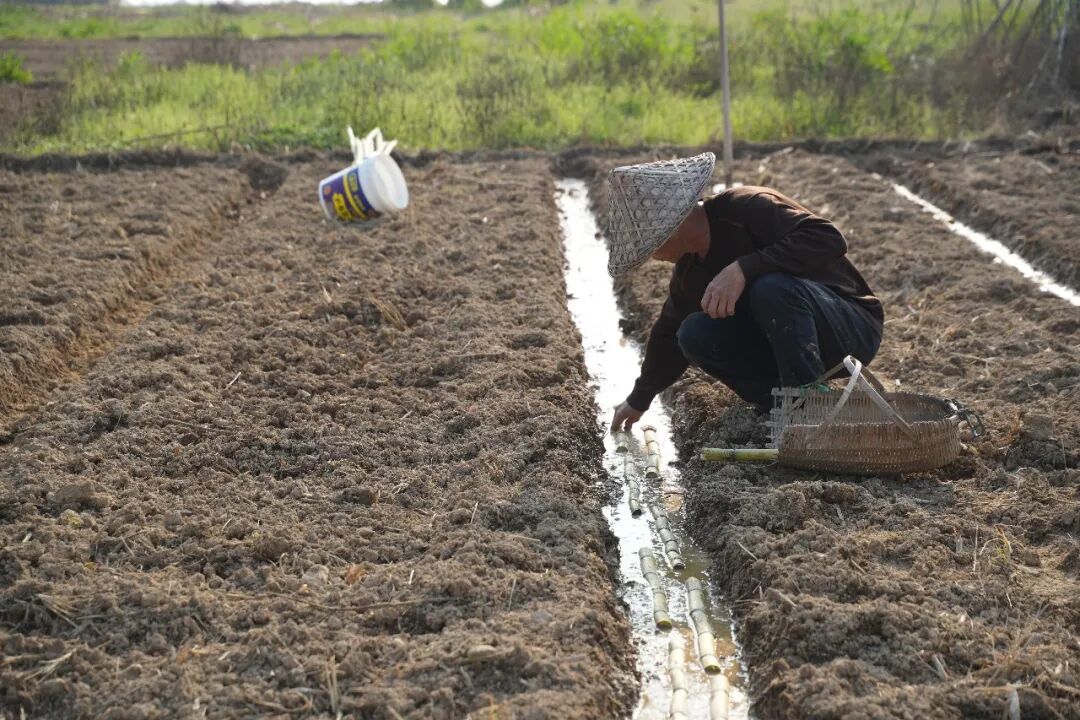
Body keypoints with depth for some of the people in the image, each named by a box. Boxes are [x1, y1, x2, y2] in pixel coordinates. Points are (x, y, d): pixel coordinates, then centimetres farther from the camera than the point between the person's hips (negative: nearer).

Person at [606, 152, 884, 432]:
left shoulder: (747, 208, -22)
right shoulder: (689, 271, 2)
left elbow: (828, 239, -34)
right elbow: (669, 333, 19)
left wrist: (742, 269, -39)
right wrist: (639, 399, 28)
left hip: (855, 327, -7)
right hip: (783, 342, 7)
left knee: (771, 287, -35)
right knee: (694, 334, -12)